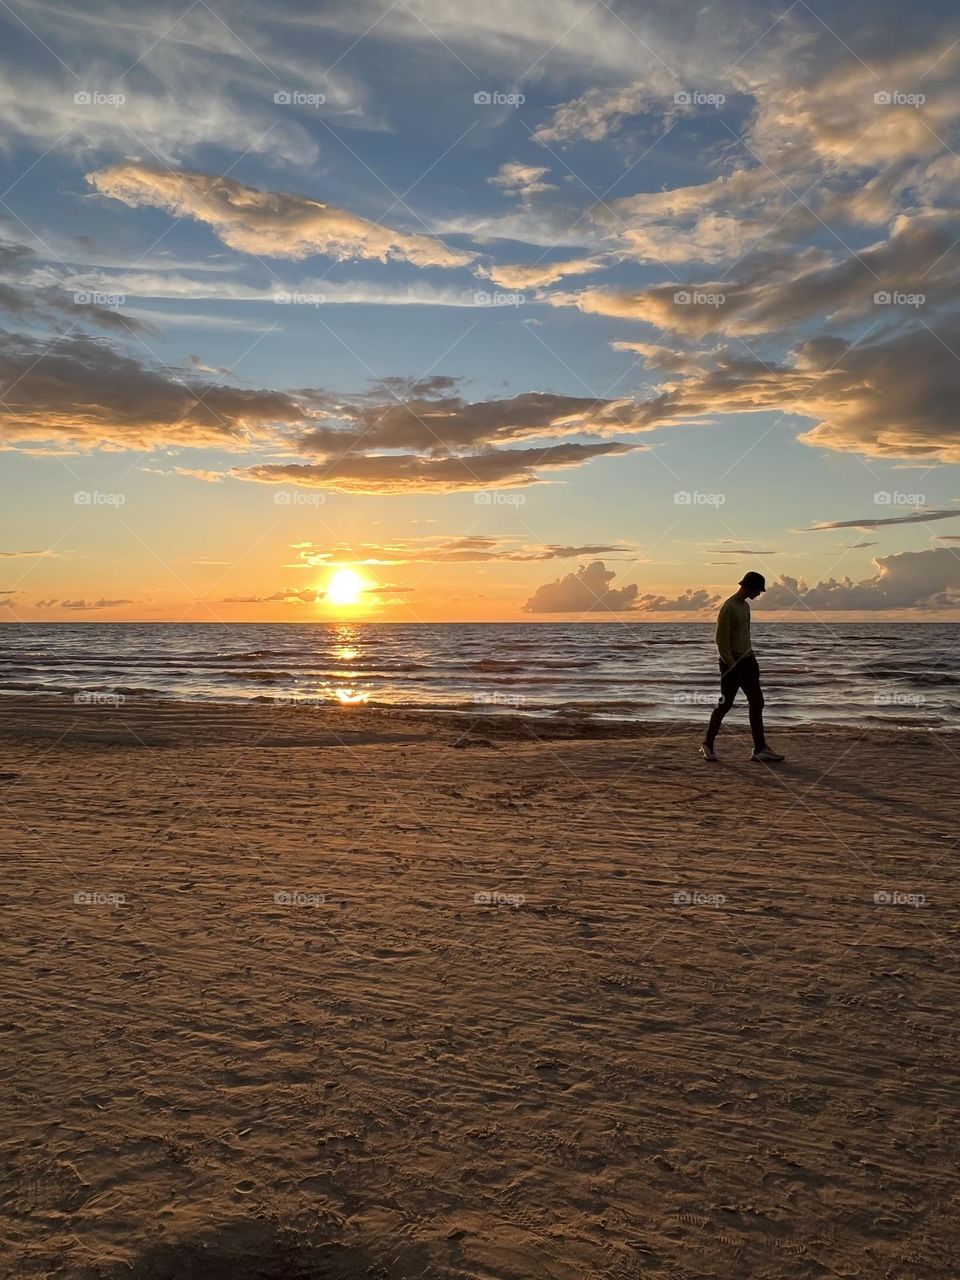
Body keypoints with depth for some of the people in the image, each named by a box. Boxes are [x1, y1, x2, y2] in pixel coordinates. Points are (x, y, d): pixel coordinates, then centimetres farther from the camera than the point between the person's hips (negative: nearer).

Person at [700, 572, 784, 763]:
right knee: (725, 704, -2)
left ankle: (760, 749, 6)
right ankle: (708, 745, 12)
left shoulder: (745, 606, 14)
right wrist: (731, 664, -22)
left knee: (757, 703, 4)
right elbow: (721, 639, -19)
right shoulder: (728, 608, -15)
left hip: (747, 660, 9)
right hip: (732, 662, -9)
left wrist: (750, 659, 19)